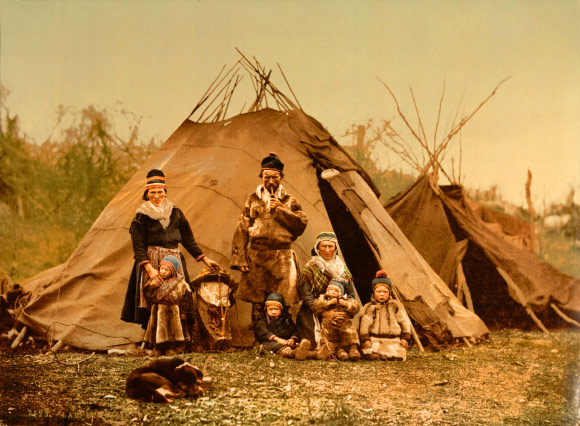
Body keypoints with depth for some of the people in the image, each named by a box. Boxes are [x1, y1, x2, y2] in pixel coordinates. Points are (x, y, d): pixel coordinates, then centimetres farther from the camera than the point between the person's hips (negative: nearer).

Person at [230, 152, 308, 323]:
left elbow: (301, 224, -2)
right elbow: (241, 230, 5)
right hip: (256, 257, 0)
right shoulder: (253, 200, 11)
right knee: (257, 304, 2)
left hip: (282, 258, 0)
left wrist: (280, 210, -9)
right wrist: (239, 258, -4)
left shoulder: (289, 201, 11)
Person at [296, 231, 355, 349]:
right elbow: (306, 295, -8)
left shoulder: (342, 268, 15)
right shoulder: (309, 269, 0)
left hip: (339, 316, 4)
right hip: (314, 317, -4)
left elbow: (351, 293, 14)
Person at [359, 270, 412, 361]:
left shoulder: (396, 305, 16)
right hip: (374, 340, -2)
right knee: (371, 356, -30)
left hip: (393, 341, 2)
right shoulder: (368, 307, 12)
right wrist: (365, 339, -9)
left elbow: (404, 322, 15)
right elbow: (364, 324, 4)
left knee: (397, 357, -24)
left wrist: (405, 337, 4)